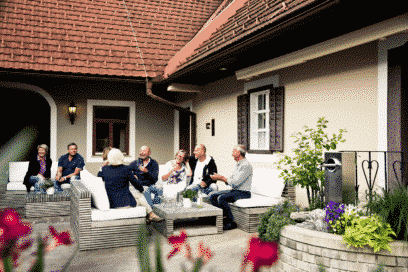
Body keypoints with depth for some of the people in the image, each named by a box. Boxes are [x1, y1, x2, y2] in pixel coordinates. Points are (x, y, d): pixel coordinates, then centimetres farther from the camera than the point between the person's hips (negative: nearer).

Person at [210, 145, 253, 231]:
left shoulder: (246, 165, -15)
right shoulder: (237, 165, 16)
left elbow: (235, 182, -22)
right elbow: (230, 181, 17)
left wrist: (221, 178, -16)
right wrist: (220, 177, 1)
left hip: (243, 193, -10)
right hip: (234, 190, 10)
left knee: (221, 198, -29)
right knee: (213, 197, -2)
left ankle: (231, 222, -17)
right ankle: (224, 217, -2)